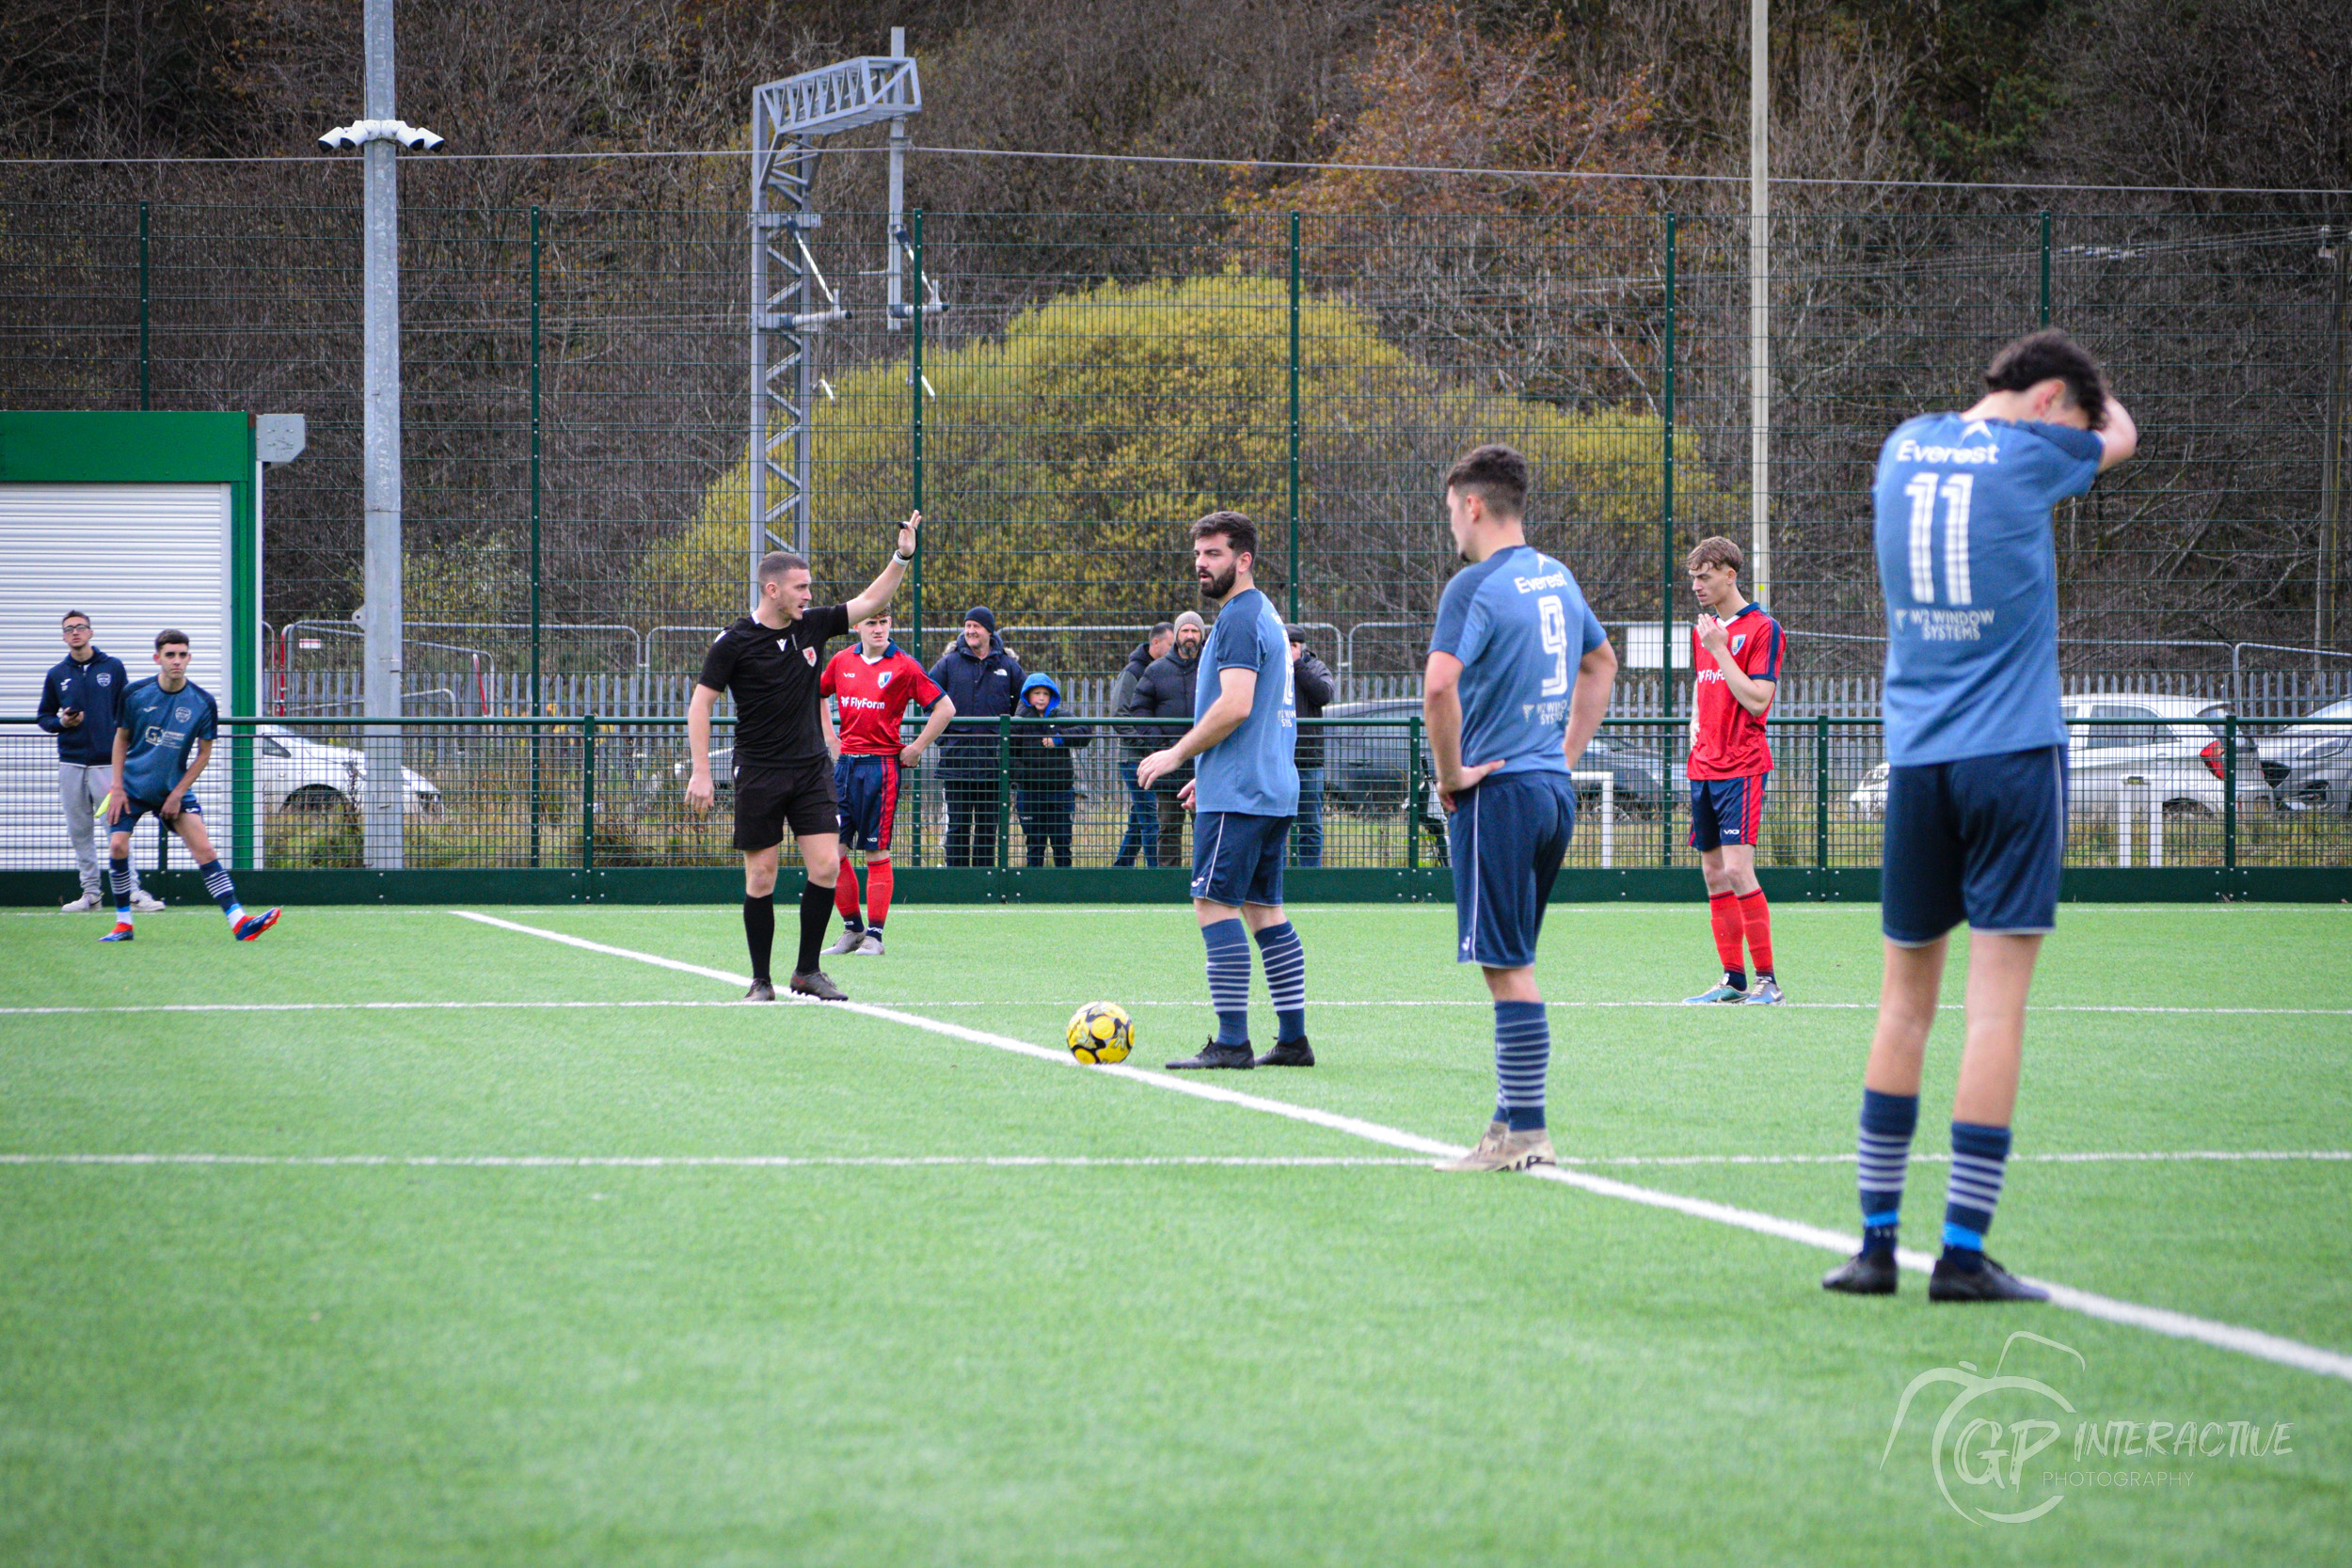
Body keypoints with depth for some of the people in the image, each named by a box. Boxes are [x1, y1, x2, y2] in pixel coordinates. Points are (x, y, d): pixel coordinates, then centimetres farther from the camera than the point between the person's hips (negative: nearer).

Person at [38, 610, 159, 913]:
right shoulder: (56, 675, 10)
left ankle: (133, 891, -8)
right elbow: (44, 717, 17)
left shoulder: (113, 667, 5)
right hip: (71, 764, 3)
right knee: (80, 832, 4)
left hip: (107, 763, -3)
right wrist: (60, 723, -6)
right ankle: (91, 893, 10)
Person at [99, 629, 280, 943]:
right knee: (117, 847, -11)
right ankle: (123, 925, 7)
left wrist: (178, 793, -6)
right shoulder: (135, 694, -8)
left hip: (175, 788, -1)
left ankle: (239, 923, -17)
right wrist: (116, 786, -3)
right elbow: (121, 740, 4)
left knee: (204, 850, -11)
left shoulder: (202, 703, -9)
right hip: (133, 787, 1)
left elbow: (204, 752, 0)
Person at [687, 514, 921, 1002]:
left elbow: (869, 601, 15)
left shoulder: (812, 626, 5)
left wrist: (902, 557, 3)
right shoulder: (734, 643, -7)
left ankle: (807, 971, 6)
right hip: (759, 774, -4)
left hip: (812, 768, 4)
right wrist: (701, 772, -11)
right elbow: (700, 704, -5)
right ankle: (761, 982, 9)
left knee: (826, 866, -6)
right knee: (761, 877, -1)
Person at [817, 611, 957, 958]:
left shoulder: (903, 666, -5)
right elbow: (817, 695, 27)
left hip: (881, 764, -5)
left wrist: (916, 749, -3)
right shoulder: (842, 661, 8)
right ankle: (852, 929, 14)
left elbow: (945, 708, -2)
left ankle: (874, 936, 3)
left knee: (876, 852, -3)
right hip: (845, 761, 5)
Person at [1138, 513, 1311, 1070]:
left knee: (1215, 903, -10)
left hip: (1236, 793, -10)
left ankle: (1232, 1041, -15)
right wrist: (1210, 772, 26)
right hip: (1273, 788, 10)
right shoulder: (1266, 615, 19)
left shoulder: (1239, 617, -13)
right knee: (1264, 907, 11)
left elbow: (1234, 707, -22)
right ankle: (1293, 1039, 11)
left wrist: (1177, 754, -12)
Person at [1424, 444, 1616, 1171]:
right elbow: (1601, 662, 30)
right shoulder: (1557, 578, 13)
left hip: (1497, 791, -8)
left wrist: (1450, 775, -14)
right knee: (1514, 963, 15)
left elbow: (1439, 686, -27)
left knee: (1508, 967, -6)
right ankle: (1514, 1117, 17)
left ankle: (1524, 1136, -6)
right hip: (1554, 789, 8)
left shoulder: (1475, 586, -13)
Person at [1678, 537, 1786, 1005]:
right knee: (1714, 874, 6)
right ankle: (1733, 978, 10)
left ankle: (1767, 979, -11)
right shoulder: (1702, 630, 16)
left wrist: (1718, 648, -15)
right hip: (1703, 767, 8)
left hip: (1742, 766, -8)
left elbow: (1757, 700, -15)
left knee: (1737, 870, -15)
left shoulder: (1762, 628, -7)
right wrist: (1695, 723, 12)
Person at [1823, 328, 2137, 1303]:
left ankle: (1876, 1241, 12)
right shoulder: (2028, 453, -4)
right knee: (1996, 1003, -6)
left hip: (1915, 757, 5)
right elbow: (2121, 435, 19)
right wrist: (2078, 381, 36)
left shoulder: (1904, 446, 10)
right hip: (2013, 755, -5)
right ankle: (1962, 1253, -9)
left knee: (1905, 1001, 11)